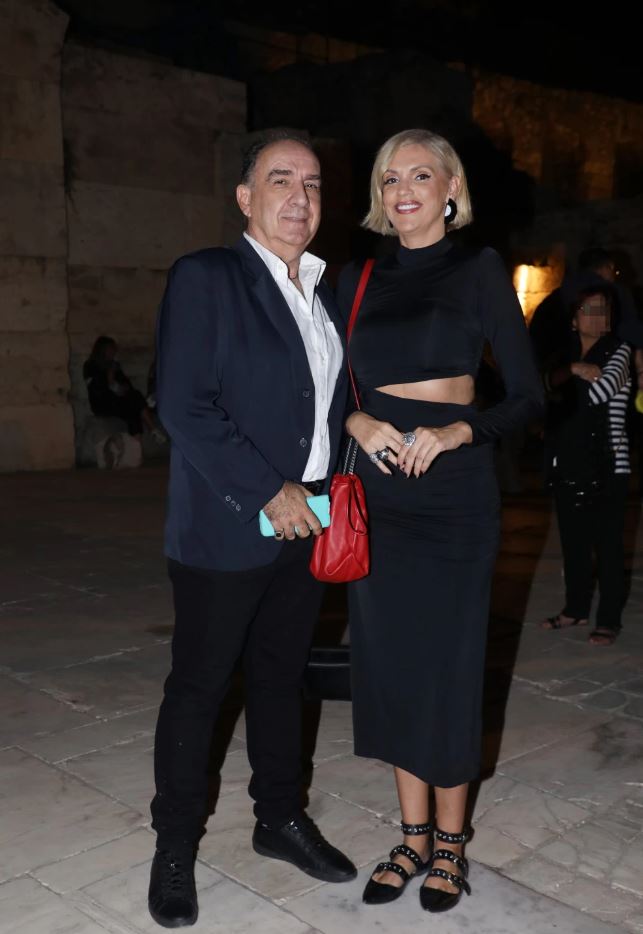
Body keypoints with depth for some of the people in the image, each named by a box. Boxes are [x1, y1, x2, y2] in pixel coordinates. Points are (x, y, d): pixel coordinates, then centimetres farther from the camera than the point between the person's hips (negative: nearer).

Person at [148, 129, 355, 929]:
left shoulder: (323, 292, 12)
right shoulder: (205, 277, -9)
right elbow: (183, 406, -17)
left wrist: (335, 489, 4)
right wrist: (268, 492, -18)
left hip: (307, 524, 7)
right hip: (226, 530, -6)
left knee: (281, 676, 18)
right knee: (197, 688, 7)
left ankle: (279, 817, 35)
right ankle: (175, 847, 24)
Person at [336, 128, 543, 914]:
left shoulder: (478, 270, -2)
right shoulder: (357, 279, 9)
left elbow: (527, 395, -5)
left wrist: (458, 432, -21)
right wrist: (358, 422, -10)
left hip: (454, 491, -4)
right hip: (377, 494, 4)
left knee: (448, 664, 3)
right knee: (389, 663, 8)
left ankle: (450, 841, 24)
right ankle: (413, 836, 25)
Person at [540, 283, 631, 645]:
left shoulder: (619, 350, 0)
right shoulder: (566, 352, 16)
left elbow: (602, 390, -16)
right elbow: (548, 383, 0)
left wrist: (564, 387, -3)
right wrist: (574, 370, -15)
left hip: (606, 465, -5)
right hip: (567, 463, 5)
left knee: (608, 544, -3)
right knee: (572, 542, 10)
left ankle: (609, 619, 1)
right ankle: (576, 608, 22)